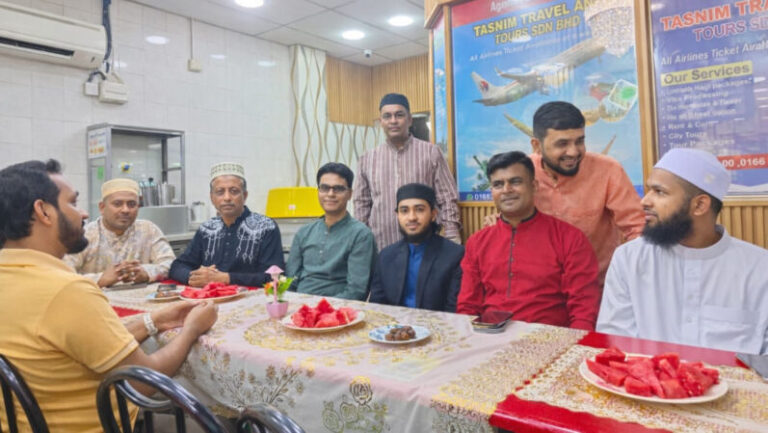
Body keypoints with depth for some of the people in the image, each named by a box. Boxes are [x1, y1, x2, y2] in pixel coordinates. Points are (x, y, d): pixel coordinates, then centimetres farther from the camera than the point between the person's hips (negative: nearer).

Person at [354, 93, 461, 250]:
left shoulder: (431, 152, 2)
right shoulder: (367, 159, 9)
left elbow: (447, 199, 1)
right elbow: (361, 205, 12)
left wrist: (452, 241, -5)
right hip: (381, 250, 2)